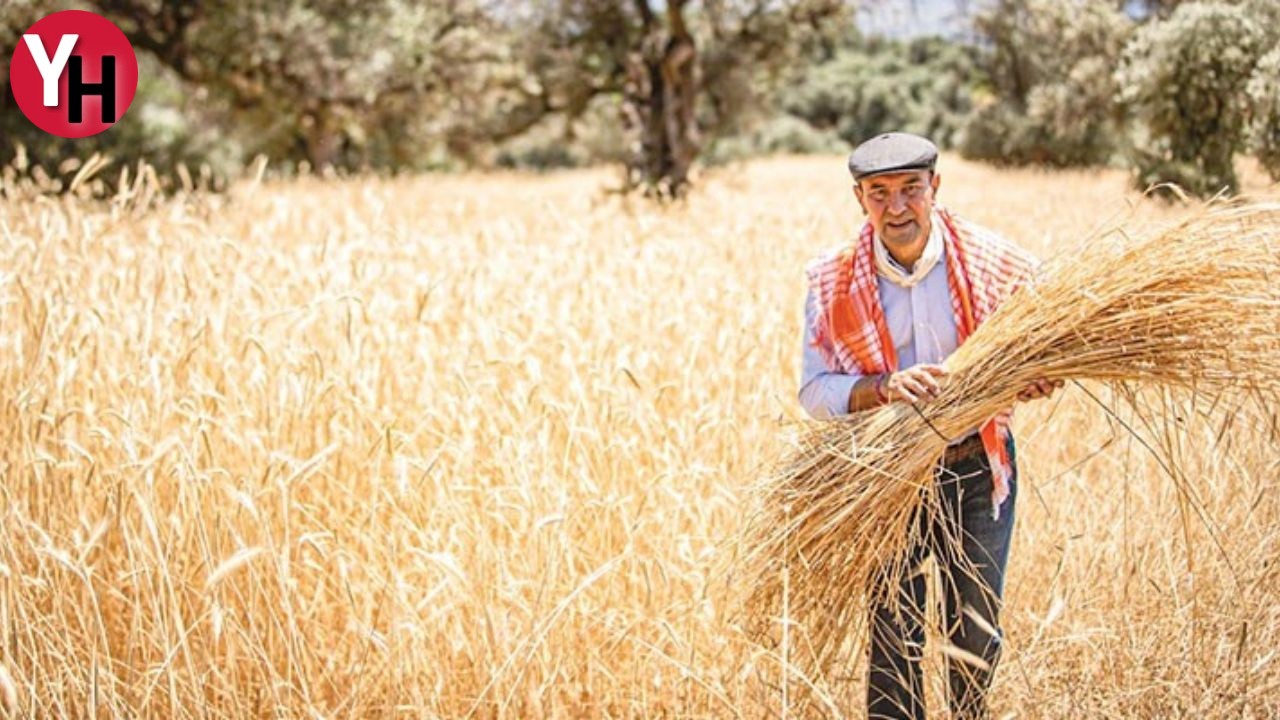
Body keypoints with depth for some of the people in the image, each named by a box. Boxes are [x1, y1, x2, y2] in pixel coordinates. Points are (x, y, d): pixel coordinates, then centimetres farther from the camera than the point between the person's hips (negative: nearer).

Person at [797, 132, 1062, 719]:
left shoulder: (993, 262, -9)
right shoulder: (833, 281, -8)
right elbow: (814, 389, -9)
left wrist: (1037, 378, -23)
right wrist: (884, 389, -28)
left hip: (978, 471, 1)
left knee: (976, 638, 9)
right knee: (893, 637, 4)